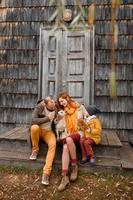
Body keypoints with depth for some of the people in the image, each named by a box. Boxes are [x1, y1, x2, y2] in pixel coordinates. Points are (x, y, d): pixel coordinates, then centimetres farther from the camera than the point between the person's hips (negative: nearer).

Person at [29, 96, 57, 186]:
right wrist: (47, 118, -31)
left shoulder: (57, 109, -10)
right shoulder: (39, 107, -18)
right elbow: (33, 120, -27)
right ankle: (35, 150, -9)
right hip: (39, 130, -1)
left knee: (53, 144, -29)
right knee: (34, 127, -36)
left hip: (49, 131, 1)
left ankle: (46, 172, -24)